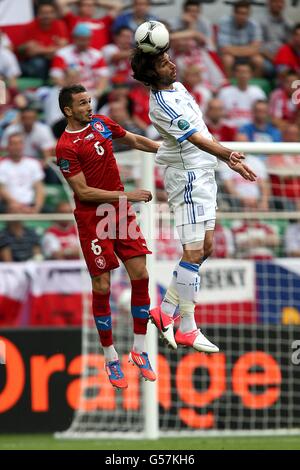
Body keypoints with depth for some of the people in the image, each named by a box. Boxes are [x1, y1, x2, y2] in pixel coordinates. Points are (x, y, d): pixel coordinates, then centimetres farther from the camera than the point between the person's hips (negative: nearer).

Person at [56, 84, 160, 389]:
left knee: (140, 275, -1)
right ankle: (110, 358, 9)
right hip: (92, 219, -6)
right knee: (102, 287, -2)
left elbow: (135, 141, 22)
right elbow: (84, 192, -17)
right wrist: (128, 195, -17)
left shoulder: (101, 123, 6)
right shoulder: (66, 147, -15)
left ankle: (139, 350, 10)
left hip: (121, 213, 6)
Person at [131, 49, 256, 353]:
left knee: (205, 247, 10)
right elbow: (197, 139, -30)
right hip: (187, 177, -10)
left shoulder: (177, 86, 9)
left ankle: (165, 311, 17)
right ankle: (187, 330, -6)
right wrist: (229, 156, -42)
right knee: (194, 251, -10)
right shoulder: (162, 104, -21)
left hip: (203, 174, 10)